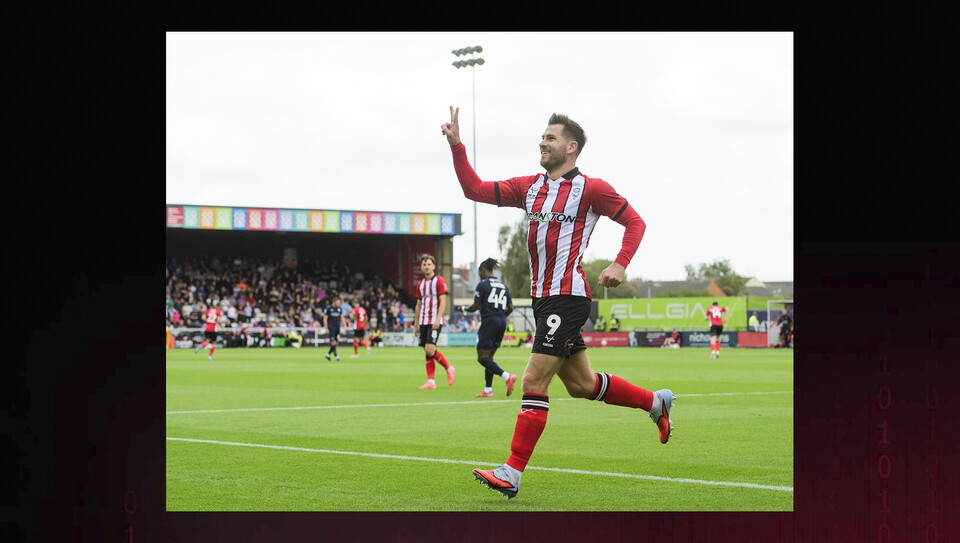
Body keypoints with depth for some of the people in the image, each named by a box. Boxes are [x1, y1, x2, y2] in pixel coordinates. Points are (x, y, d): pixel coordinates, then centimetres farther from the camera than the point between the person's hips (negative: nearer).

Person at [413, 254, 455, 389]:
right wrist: (417, 323, 16)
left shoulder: (439, 281, -5)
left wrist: (438, 319, -21)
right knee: (427, 352, 4)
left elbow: (443, 302, -11)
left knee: (430, 349, -17)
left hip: (434, 321, -7)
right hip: (423, 322, 7)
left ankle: (449, 368, 3)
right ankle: (431, 381, 6)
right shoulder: (421, 284, 15)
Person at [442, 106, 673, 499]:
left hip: (568, 297, -8)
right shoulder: (529, 187, 15)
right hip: (543, 299, 8)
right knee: (581, 384, 15)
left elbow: (635, 222, 0)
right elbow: (475, 189, 12)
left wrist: (620, 265, -15)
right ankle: (655, 402, 35)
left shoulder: (590, 188, -4)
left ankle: (512, 473, -12)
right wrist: (456, 146, 2)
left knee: (534, 381, -13)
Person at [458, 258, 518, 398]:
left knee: (482, 358, -8)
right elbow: (510, 308, 11)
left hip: (489, 322, -7)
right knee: (489, 357, 14)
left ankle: (507, 376, -26)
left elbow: (476, 306, -7)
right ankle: (488, 390, 11)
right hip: (502, 323, 7)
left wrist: (464, 309, 12)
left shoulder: (483, 284, -6)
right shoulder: (503, 286, 13)